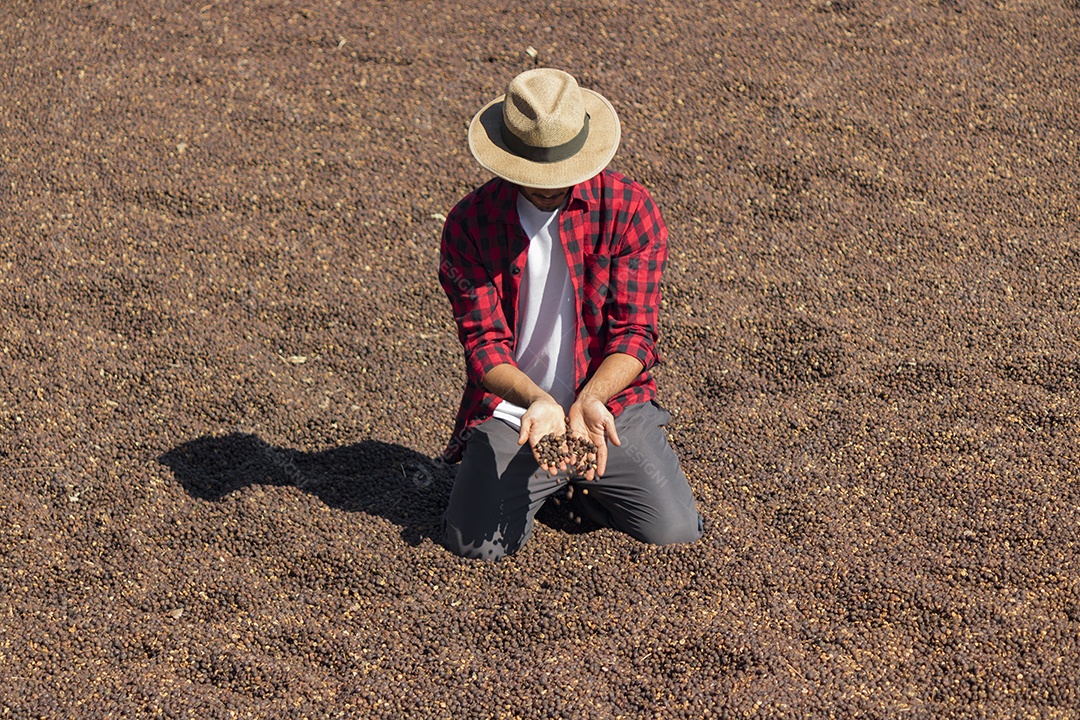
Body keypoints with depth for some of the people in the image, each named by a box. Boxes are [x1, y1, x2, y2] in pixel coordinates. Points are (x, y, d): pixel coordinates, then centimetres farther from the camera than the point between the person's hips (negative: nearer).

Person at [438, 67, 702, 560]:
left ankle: (584, 480, 17)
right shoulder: (470, 223, -8)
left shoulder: (630, 208, -9)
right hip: (511, 409, 0)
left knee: (674, 531, -16)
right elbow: (484, 343, -11)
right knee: (476, 545, -19)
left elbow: (633, 334, -11)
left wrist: (589, 401, -29)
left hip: (610, 402, 0)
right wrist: (538, 403, -30)